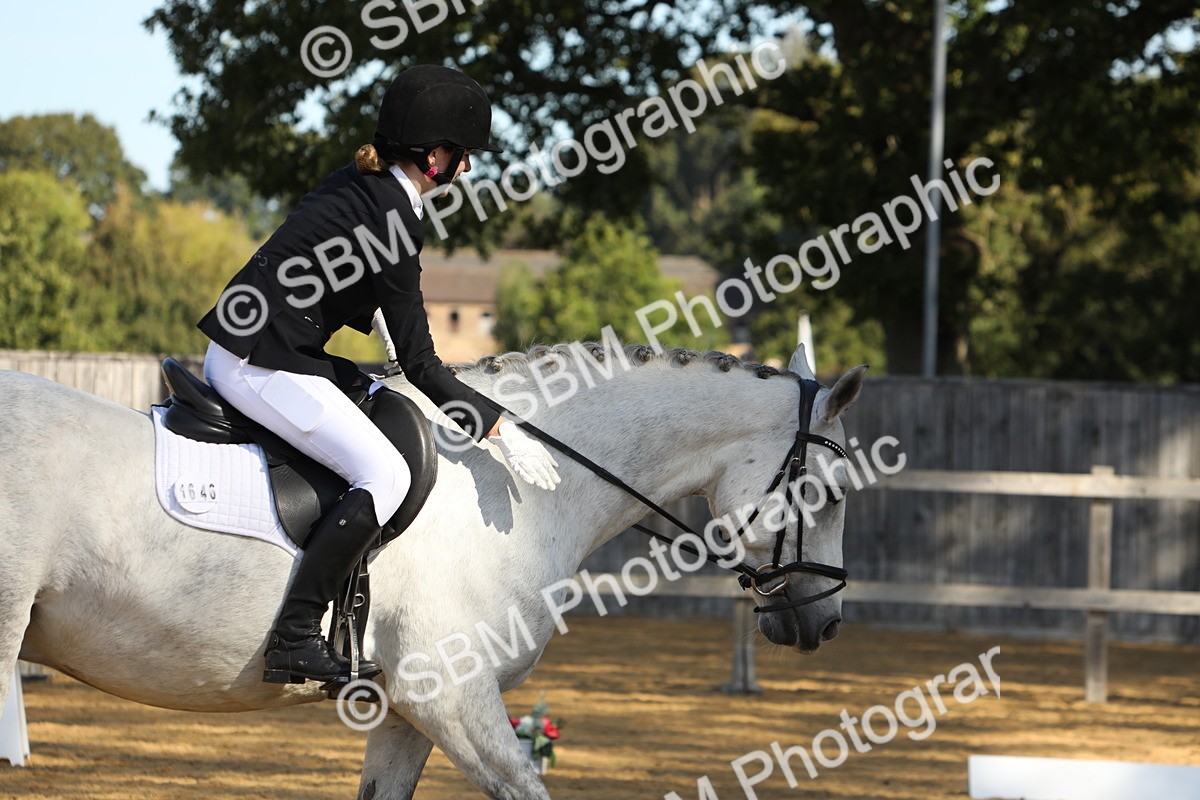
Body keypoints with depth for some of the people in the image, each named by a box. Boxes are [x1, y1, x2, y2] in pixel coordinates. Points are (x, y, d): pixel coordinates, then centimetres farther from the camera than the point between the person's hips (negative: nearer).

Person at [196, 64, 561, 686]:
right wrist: (499, 430, -9)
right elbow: (418, 365, -13)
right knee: (385, 476, -15)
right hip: (265, 369, -11)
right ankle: (294, 640, -21)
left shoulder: (357, 186, 13)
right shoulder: (393, 218, -15)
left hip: (232, 353, 11)